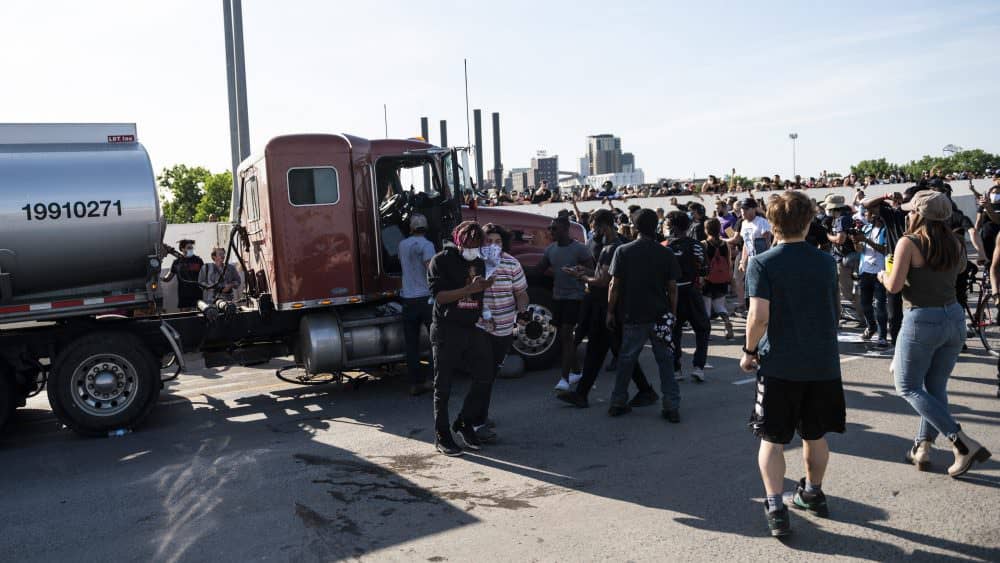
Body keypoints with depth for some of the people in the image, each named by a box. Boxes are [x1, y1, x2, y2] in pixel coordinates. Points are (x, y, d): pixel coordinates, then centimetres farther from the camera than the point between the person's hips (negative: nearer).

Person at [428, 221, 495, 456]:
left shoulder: (479, 262, 14)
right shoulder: (442, 260, -5)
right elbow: (440, 296, -16)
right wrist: (470, 289, -24)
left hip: (474, 328, 6)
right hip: (447, 330, -5)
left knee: (484, 376, 1)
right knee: (443, 385, 3)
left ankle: (465, 423, 21)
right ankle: (442, 437, 13)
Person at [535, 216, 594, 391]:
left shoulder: (579, 249, -11)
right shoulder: (550, 249, 7)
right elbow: (539, 270, 13)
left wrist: (577, 273, -27)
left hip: (573, 297, -7)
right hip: (557, 296, 7)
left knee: (566, 334, -12)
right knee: (563, 336, 13)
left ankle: (564, 378, -9)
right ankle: (575, 371, 28)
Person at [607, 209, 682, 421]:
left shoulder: (623, 251, -4)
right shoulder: (666, 254, -2)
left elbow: (615, 285, -4)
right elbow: (672, 287, -1)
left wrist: (611, 311, 4)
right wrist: (673, 312, 10)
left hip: (632, 316, 0)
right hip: (660, 315, 0)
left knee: (626, 359, 12)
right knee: (665, 361, 8)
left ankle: (618, 403, 19)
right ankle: (672, 408, 8)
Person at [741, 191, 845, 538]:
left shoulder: (762, 263, -11)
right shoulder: (826, 261, 2)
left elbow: (759, 316, -18)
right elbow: (836, 310, 12)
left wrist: (749, 351, -4)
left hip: (779, 364, -4)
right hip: (823, 362, 4)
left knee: (772, 439, 6)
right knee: (815, 434, 19)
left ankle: (776, 507, -1)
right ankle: (813, 493, 37)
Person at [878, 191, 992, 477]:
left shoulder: (909, 243, -13)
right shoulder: (956, 244, 5)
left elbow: (894, 286, -16)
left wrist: (883, 276, 4)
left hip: (922, 320, -7)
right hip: (955, 317, 7)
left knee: (908, 387, 4)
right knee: (936, 387, 16)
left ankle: (964, 443, -6)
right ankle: (923, 448, 20)